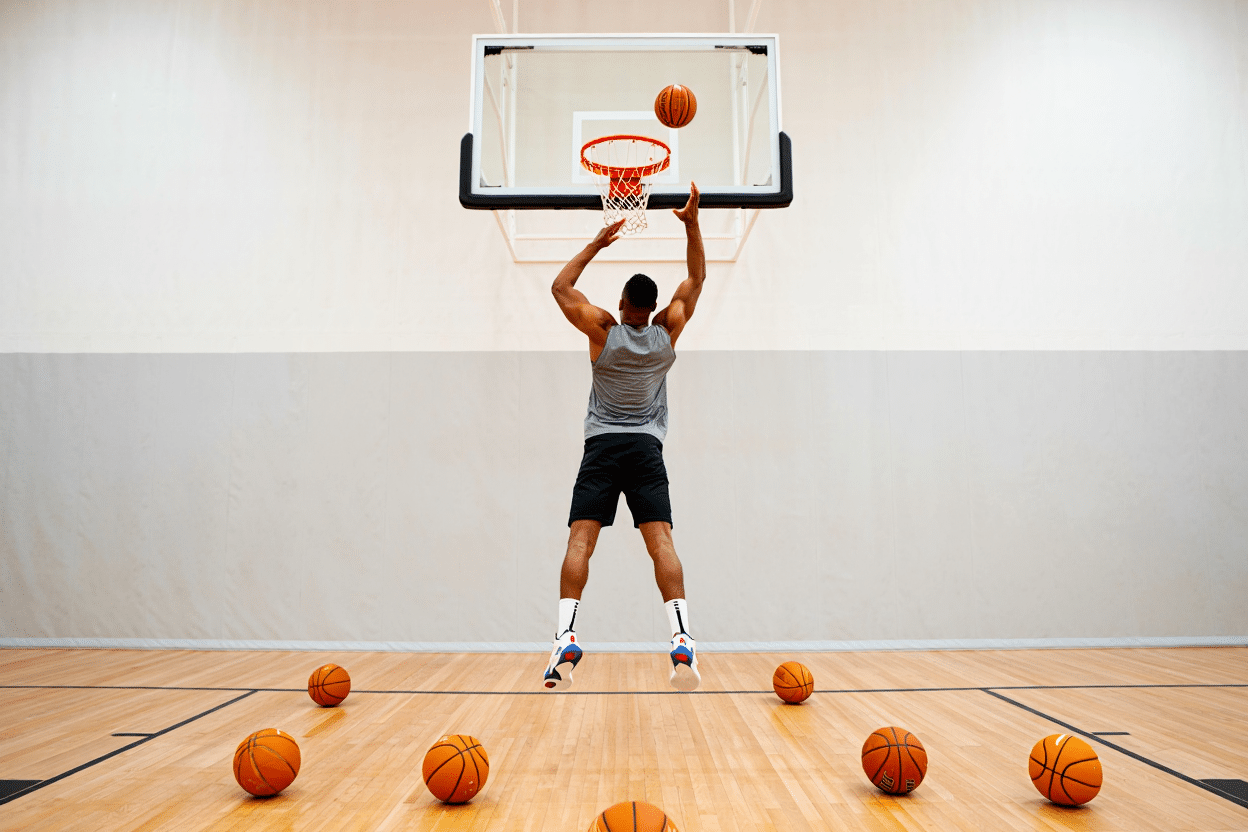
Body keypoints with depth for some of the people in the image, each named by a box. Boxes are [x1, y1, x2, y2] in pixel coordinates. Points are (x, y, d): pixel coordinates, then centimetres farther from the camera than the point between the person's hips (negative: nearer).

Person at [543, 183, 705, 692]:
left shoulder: (603, 331, -1)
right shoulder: (668, 331, 3)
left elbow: (561, 287, 10)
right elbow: (696, 279, 15)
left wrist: (598, 243, 9)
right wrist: (691, 224, 11)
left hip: (601, 447, -1)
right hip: (647, 448, 1)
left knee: (580, 539, -5)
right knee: (660, 540, -6)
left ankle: (566, 640, -17)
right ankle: (682, 641, -17)